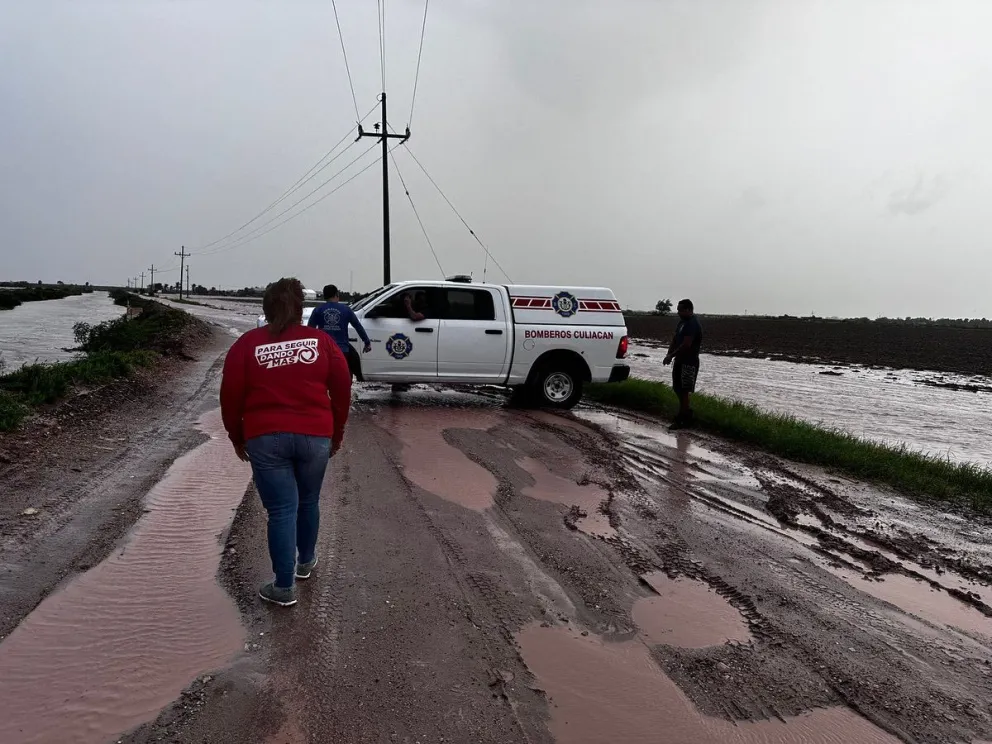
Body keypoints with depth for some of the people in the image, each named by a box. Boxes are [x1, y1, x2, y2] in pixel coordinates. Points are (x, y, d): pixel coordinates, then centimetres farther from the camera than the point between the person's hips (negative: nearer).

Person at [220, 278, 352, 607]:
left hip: (265, 438, -1)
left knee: (281, 509, 3)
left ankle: (284, 587, 8)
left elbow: (231, 396, 1)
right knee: (308, 501, 20)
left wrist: (237, 438, 14)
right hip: (315, 436, 2)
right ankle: (306, 561, 39)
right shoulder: (321, 341, 4)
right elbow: (342, 389, 4)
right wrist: (336, 434, 14)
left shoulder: (247, 344, 1)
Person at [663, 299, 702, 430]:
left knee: (683, 390, -6)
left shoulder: (693, 324, -17)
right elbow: (675, 339, 15)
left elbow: (686, 345, -24)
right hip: (680, 360, 9)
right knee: (678, 388, 15)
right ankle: (687, 410, 30)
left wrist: (671, 355, -17)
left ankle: (684, 419, 1)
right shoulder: (682, 322, 14)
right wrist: (669, 354, -1)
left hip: (689, 361, -9)